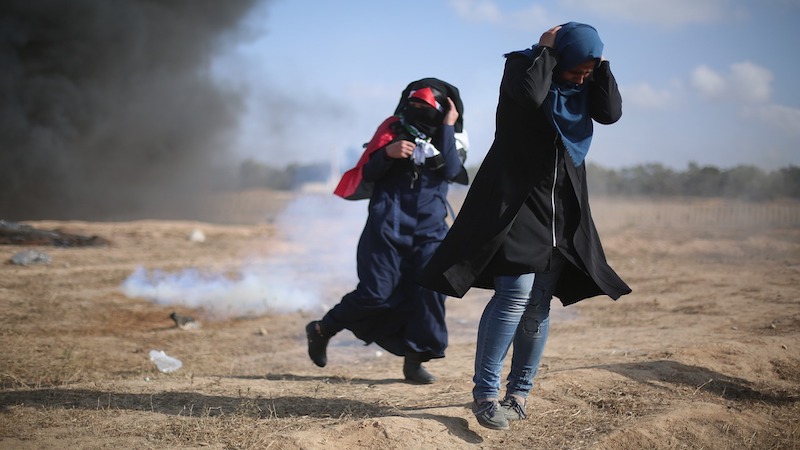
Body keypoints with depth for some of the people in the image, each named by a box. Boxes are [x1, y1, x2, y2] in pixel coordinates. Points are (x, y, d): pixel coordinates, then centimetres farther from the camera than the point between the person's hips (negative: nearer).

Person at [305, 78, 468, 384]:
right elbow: (367, 172, 0)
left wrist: (447, 128, -12)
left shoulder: (448, 140, 10)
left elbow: (452, 171, -11)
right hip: (388, 225, -2)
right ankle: (322, 330, 16)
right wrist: (388, 152, -18)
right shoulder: (395, 129, 4)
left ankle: (415, 359, -3)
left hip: (430, 230, 3)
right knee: (376, 293, -6)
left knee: (429, 288, -13)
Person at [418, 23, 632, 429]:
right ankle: (485, 393, -10)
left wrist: (599, 65, -9)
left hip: (562, 211, 5)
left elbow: (611, 113, -8)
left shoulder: (586, 84, 7)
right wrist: (547, 50, -16)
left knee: (539, 303, 4)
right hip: (517, 200, -5)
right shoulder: (522, 65, -7)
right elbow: (531, 94, -29)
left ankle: (519, 392, 14)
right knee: (514, 294, -16)